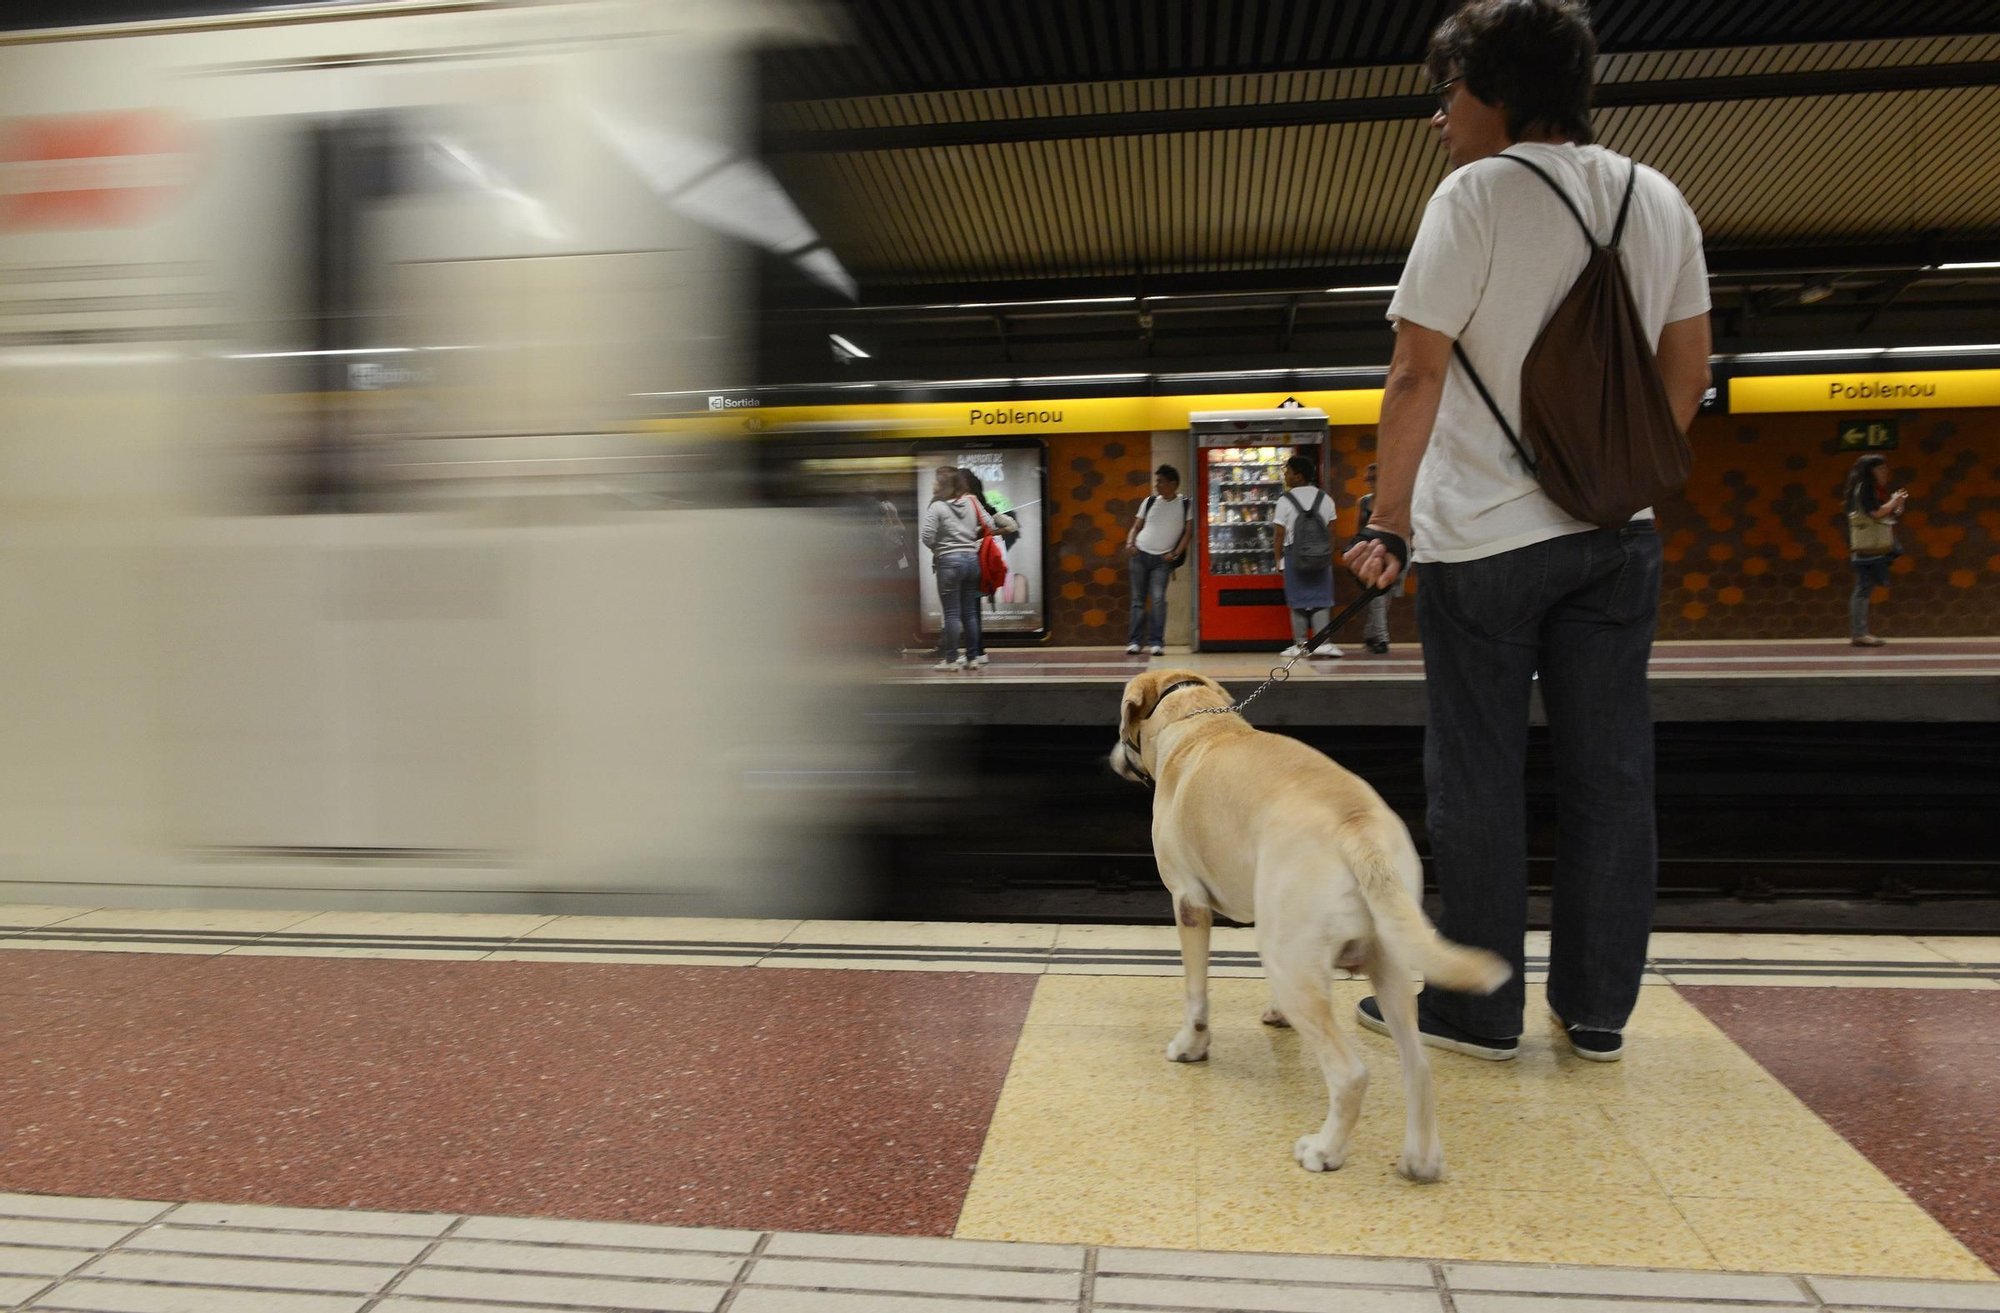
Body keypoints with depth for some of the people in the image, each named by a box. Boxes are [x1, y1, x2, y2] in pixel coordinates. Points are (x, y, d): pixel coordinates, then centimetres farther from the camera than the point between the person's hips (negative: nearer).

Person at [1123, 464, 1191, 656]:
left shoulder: (1185, 505, 1)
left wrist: (1175, 554, -10)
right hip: (1140, 554, 3)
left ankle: (1156, 642, -8)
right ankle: (1135, 641, 7)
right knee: (1138, 599, 3)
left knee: (1158, 599, -12)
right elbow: (1136, 527, 13)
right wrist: (1130, 543, -4)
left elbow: (1188, 532, -1)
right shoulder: (1149, 502, 10)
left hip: (1162, 559, -3)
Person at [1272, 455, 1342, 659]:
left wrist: (1278, 558, 2)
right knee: (1320, 600, 4)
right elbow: (1331, 529, 8)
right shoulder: (1325, 498, 4)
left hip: (1294, 556, -2)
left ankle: (1301, 644, 10)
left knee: (1297, 601, 7)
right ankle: (1322, 642, -6)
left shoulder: (1285, 501, -8)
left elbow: (1279, 534, -8)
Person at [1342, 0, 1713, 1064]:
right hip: (1618, 535, 6)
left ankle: (1477, 1010, 13)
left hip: (1484, 535, -5)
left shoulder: (1478, 194, -8)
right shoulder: (1659, 201, 11)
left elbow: (1416, 377, -12)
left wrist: (1388, 524, -7)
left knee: (1477, 776, 4)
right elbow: (1687, 372, 14)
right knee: (1609, 770, 9)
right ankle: (1597, 1012, 18)